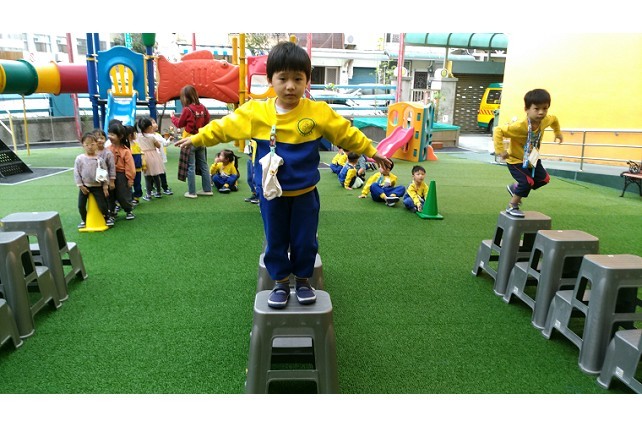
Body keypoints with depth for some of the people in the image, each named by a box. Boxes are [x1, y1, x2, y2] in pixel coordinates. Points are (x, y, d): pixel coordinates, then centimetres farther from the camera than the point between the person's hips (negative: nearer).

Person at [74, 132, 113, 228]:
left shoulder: (99, 159, -8)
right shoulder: (79, 158, -7)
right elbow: (76, 173, -2)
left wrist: (105, 187, -4)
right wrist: (81, 186, -5)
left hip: (97, 186, -1)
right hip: (84, 186, 1)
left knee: (102, 205, -3)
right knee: (81, 206, 3)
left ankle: (107, 218, 24)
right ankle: (84, 220, 27)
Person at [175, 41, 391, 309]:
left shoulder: (319, 112, -10)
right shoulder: (254, 112, -8)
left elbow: (347, 133, 0)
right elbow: (224, 126, 3)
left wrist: (371, 151, 4)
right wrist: (196, 139, 8)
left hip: (305, 193, 0)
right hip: (271, 193, 1)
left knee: (305, 240, 12)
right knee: (275, 241, 12)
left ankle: (303, 279, 34)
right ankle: (280, 282, 32)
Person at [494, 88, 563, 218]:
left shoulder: (546, 120, -14)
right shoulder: (519, 126, -36)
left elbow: (554, 119, 12)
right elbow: (498, 131, -35)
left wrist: (558, 133, 20)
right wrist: (500, 150, -36)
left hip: (532, 158, 8)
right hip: (515, 160, -8)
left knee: (544, 179, 14)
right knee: (528, 182, -19)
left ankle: (515, 187, 32)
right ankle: (512, 207, 0)